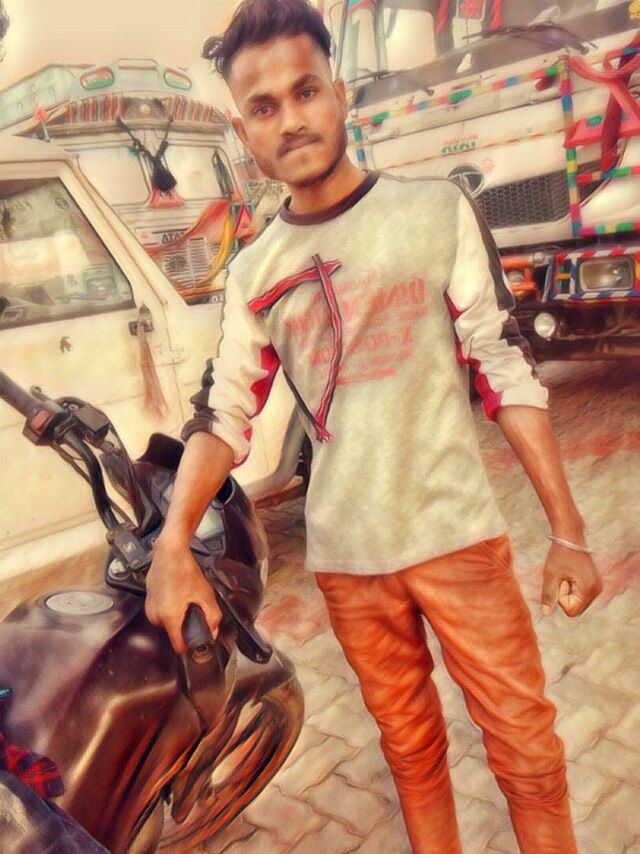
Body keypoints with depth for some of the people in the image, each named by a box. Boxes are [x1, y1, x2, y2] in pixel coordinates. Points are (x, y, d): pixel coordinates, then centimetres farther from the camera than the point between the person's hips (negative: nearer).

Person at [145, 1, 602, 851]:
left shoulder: (438, 210, -2)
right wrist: (172, 546, -15)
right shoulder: (253, 273, 5)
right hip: (345, 557, 2)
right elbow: (226, 413, 0)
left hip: (455, 534, -2)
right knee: (410, 747, 17)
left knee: (528, 748, 7)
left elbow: (507, 369, -4)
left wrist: (568, 530, -6)